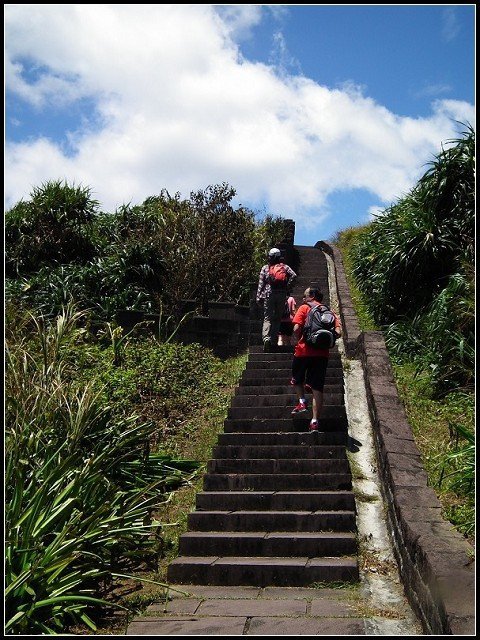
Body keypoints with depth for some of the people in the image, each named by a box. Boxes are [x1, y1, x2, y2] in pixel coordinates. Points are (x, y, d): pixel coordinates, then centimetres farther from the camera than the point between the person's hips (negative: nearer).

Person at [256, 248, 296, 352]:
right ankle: (274, 341, 9)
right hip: (282, 295, 1)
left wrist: (259, 297, 3)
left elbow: (261, 283, 1)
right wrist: (287, 287, -1)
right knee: (277, 318, 10)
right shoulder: (284, 267, 7)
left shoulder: (265, 268, 4)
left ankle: (266, 337, -23)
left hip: (269, 294, -1)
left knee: (267, 318, -1)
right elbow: (293, 275, -9)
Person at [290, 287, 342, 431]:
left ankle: (302, 401, 8)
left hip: (304, 351, -3)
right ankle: (315, 421, -1)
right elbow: (338, 333, -1)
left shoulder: (304, 308, 3)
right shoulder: (330, 312, 13)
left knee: (297, 377, 25)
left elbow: (296, 329, -11)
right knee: (317, 388, 3)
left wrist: (300, 340, 7)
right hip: (322, 353, 3)